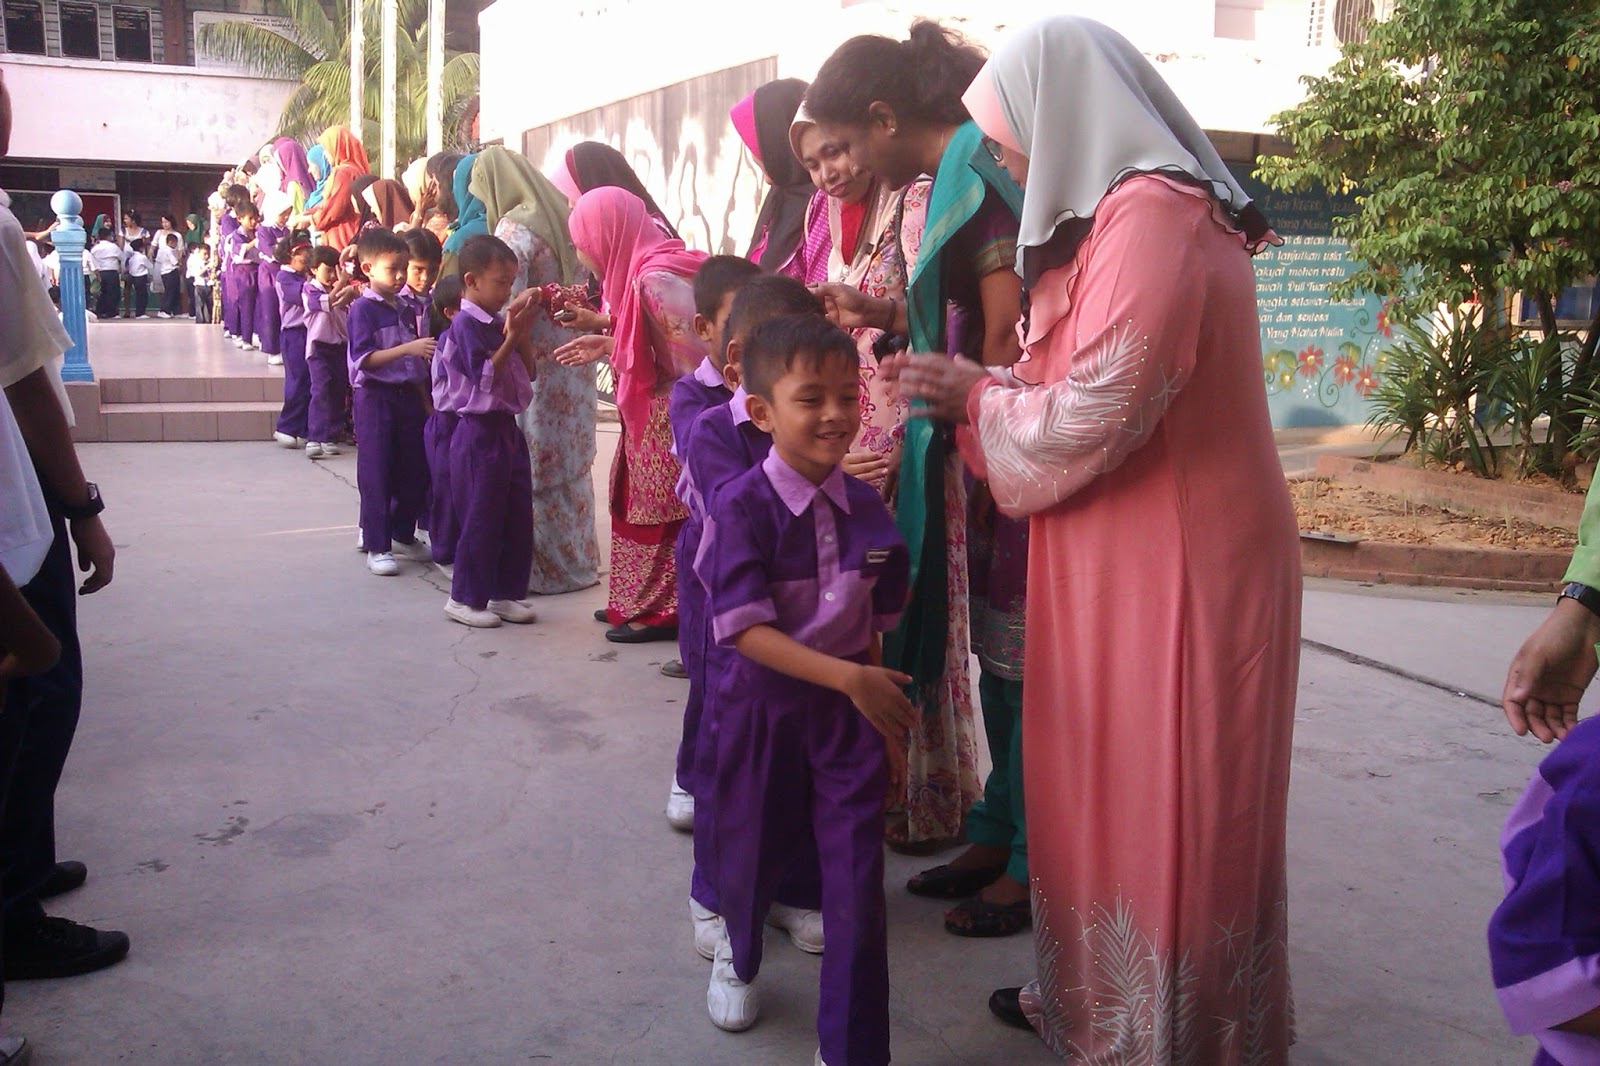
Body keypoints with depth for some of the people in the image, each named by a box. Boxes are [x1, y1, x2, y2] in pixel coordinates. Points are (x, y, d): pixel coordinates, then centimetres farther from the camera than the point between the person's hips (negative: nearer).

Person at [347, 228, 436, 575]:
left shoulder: (405, 308, 13)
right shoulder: (363, 309, -9)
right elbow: (365, 358, -18)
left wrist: (424, 402, 15)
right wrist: (408, 348, -25)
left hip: (407, 394, 7)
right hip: (375, 397, -7)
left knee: (415, 470, 11)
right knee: (375, 474, -1)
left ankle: (402, 535, 28)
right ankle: (376, 547, 5)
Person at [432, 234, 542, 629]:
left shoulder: (498, 322, 12)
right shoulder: (466, 324, -13)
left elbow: (527, 372, 13)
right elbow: (485, 376, -20)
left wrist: (523, 333, 1)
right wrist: (511, 336, -18)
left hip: (507, 427, 9)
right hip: (480, 431, -8)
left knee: (519, 515, 11)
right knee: (481, 518, -2)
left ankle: (507, 593, 21)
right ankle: (465, 599, 10)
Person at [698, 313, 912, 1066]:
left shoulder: (866, 507, -3)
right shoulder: (743, 506, -18)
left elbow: (876, 621, 8)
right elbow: (744, 630, -23)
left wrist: (884, 707, 8)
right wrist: (848, 678, -29)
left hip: (853, 706, 3)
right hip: (765, 706, -2)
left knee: (857, 877, 1)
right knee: (752, 854, 19)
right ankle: (738, 956, 54)